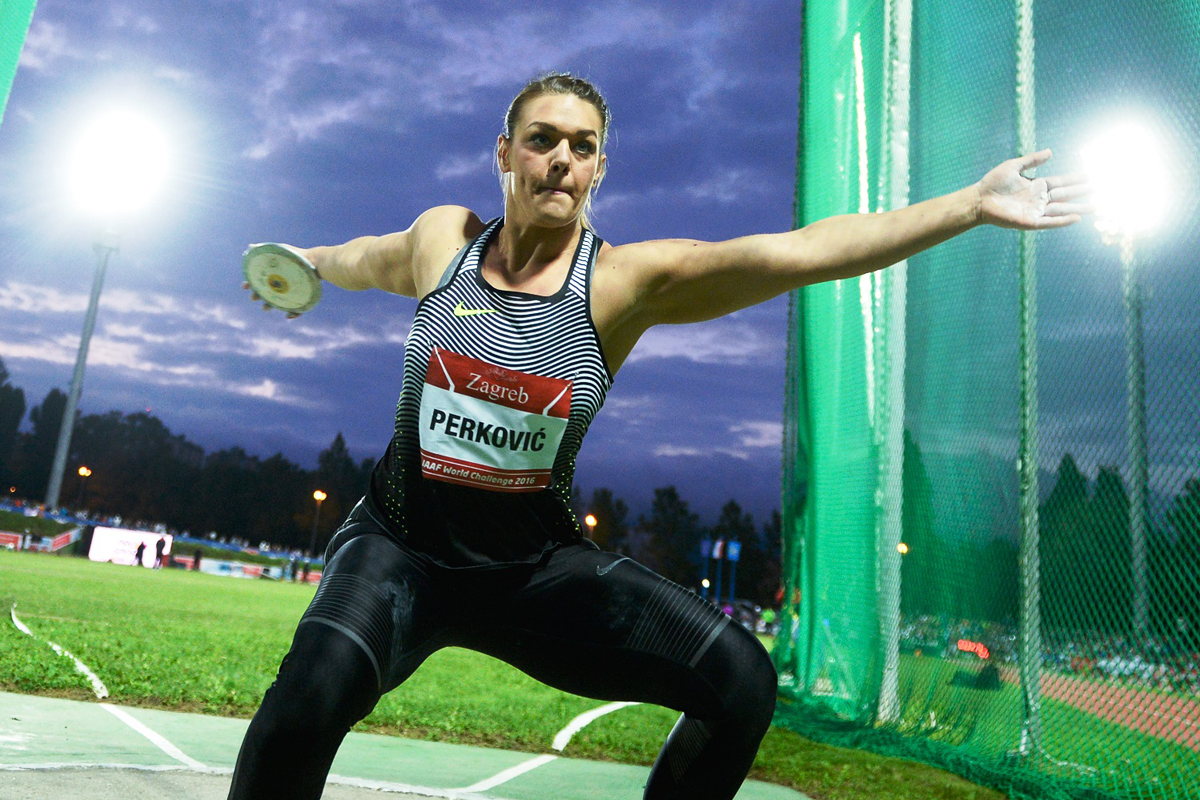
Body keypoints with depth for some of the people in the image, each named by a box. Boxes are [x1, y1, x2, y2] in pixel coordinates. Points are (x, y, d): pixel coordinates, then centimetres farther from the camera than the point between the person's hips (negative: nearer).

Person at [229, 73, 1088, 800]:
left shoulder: (629, 279, -10)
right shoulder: (438, 241, -3)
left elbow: (802, 248, -19)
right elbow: (363, 259, 22)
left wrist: (973, 204, -24)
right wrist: (303, 259, 42)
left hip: (536, 566, 1)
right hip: (399, 546, 0)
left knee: (742, 678, -11)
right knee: (314, 689, -31)